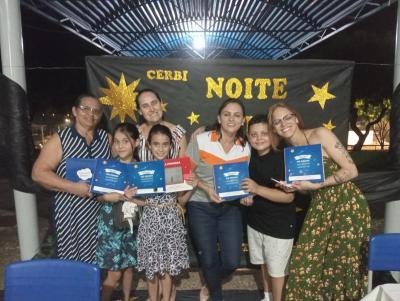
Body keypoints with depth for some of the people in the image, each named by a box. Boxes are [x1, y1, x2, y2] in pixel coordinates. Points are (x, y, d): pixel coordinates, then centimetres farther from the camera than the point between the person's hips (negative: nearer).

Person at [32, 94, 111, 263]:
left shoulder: (106, 138, 8)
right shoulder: (60, 139, -2)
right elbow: (38, 173, -7)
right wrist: (74, 187, -17)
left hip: (101, 210, 3)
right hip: (70, 212, -3)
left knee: (96, 261, 10)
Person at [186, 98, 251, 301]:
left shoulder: (245, 147, 0)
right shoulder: (200, 140, -10)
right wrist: (206, 189, -22)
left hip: (231, 208, 3)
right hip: (201, 207, -2)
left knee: (232, 261, 0)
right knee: (208, 260, 4)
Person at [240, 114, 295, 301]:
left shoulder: (281, 159, -21)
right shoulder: (250, 158, 0)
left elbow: (289, 196, -26)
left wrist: (257, 189, -32)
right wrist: (246, 196, -3)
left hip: (279, 224, -6)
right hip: (256, 220, 7)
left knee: (276, 268, 8)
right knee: (263, 263, 22)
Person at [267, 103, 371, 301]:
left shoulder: (320, 134, -12)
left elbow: (351, 171, -14)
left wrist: (315, 185, -18)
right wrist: (293, 187, -7)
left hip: (347, 204, -5)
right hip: (319, 207, 6)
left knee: (344, 263, 2)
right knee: (306, 263, 6)